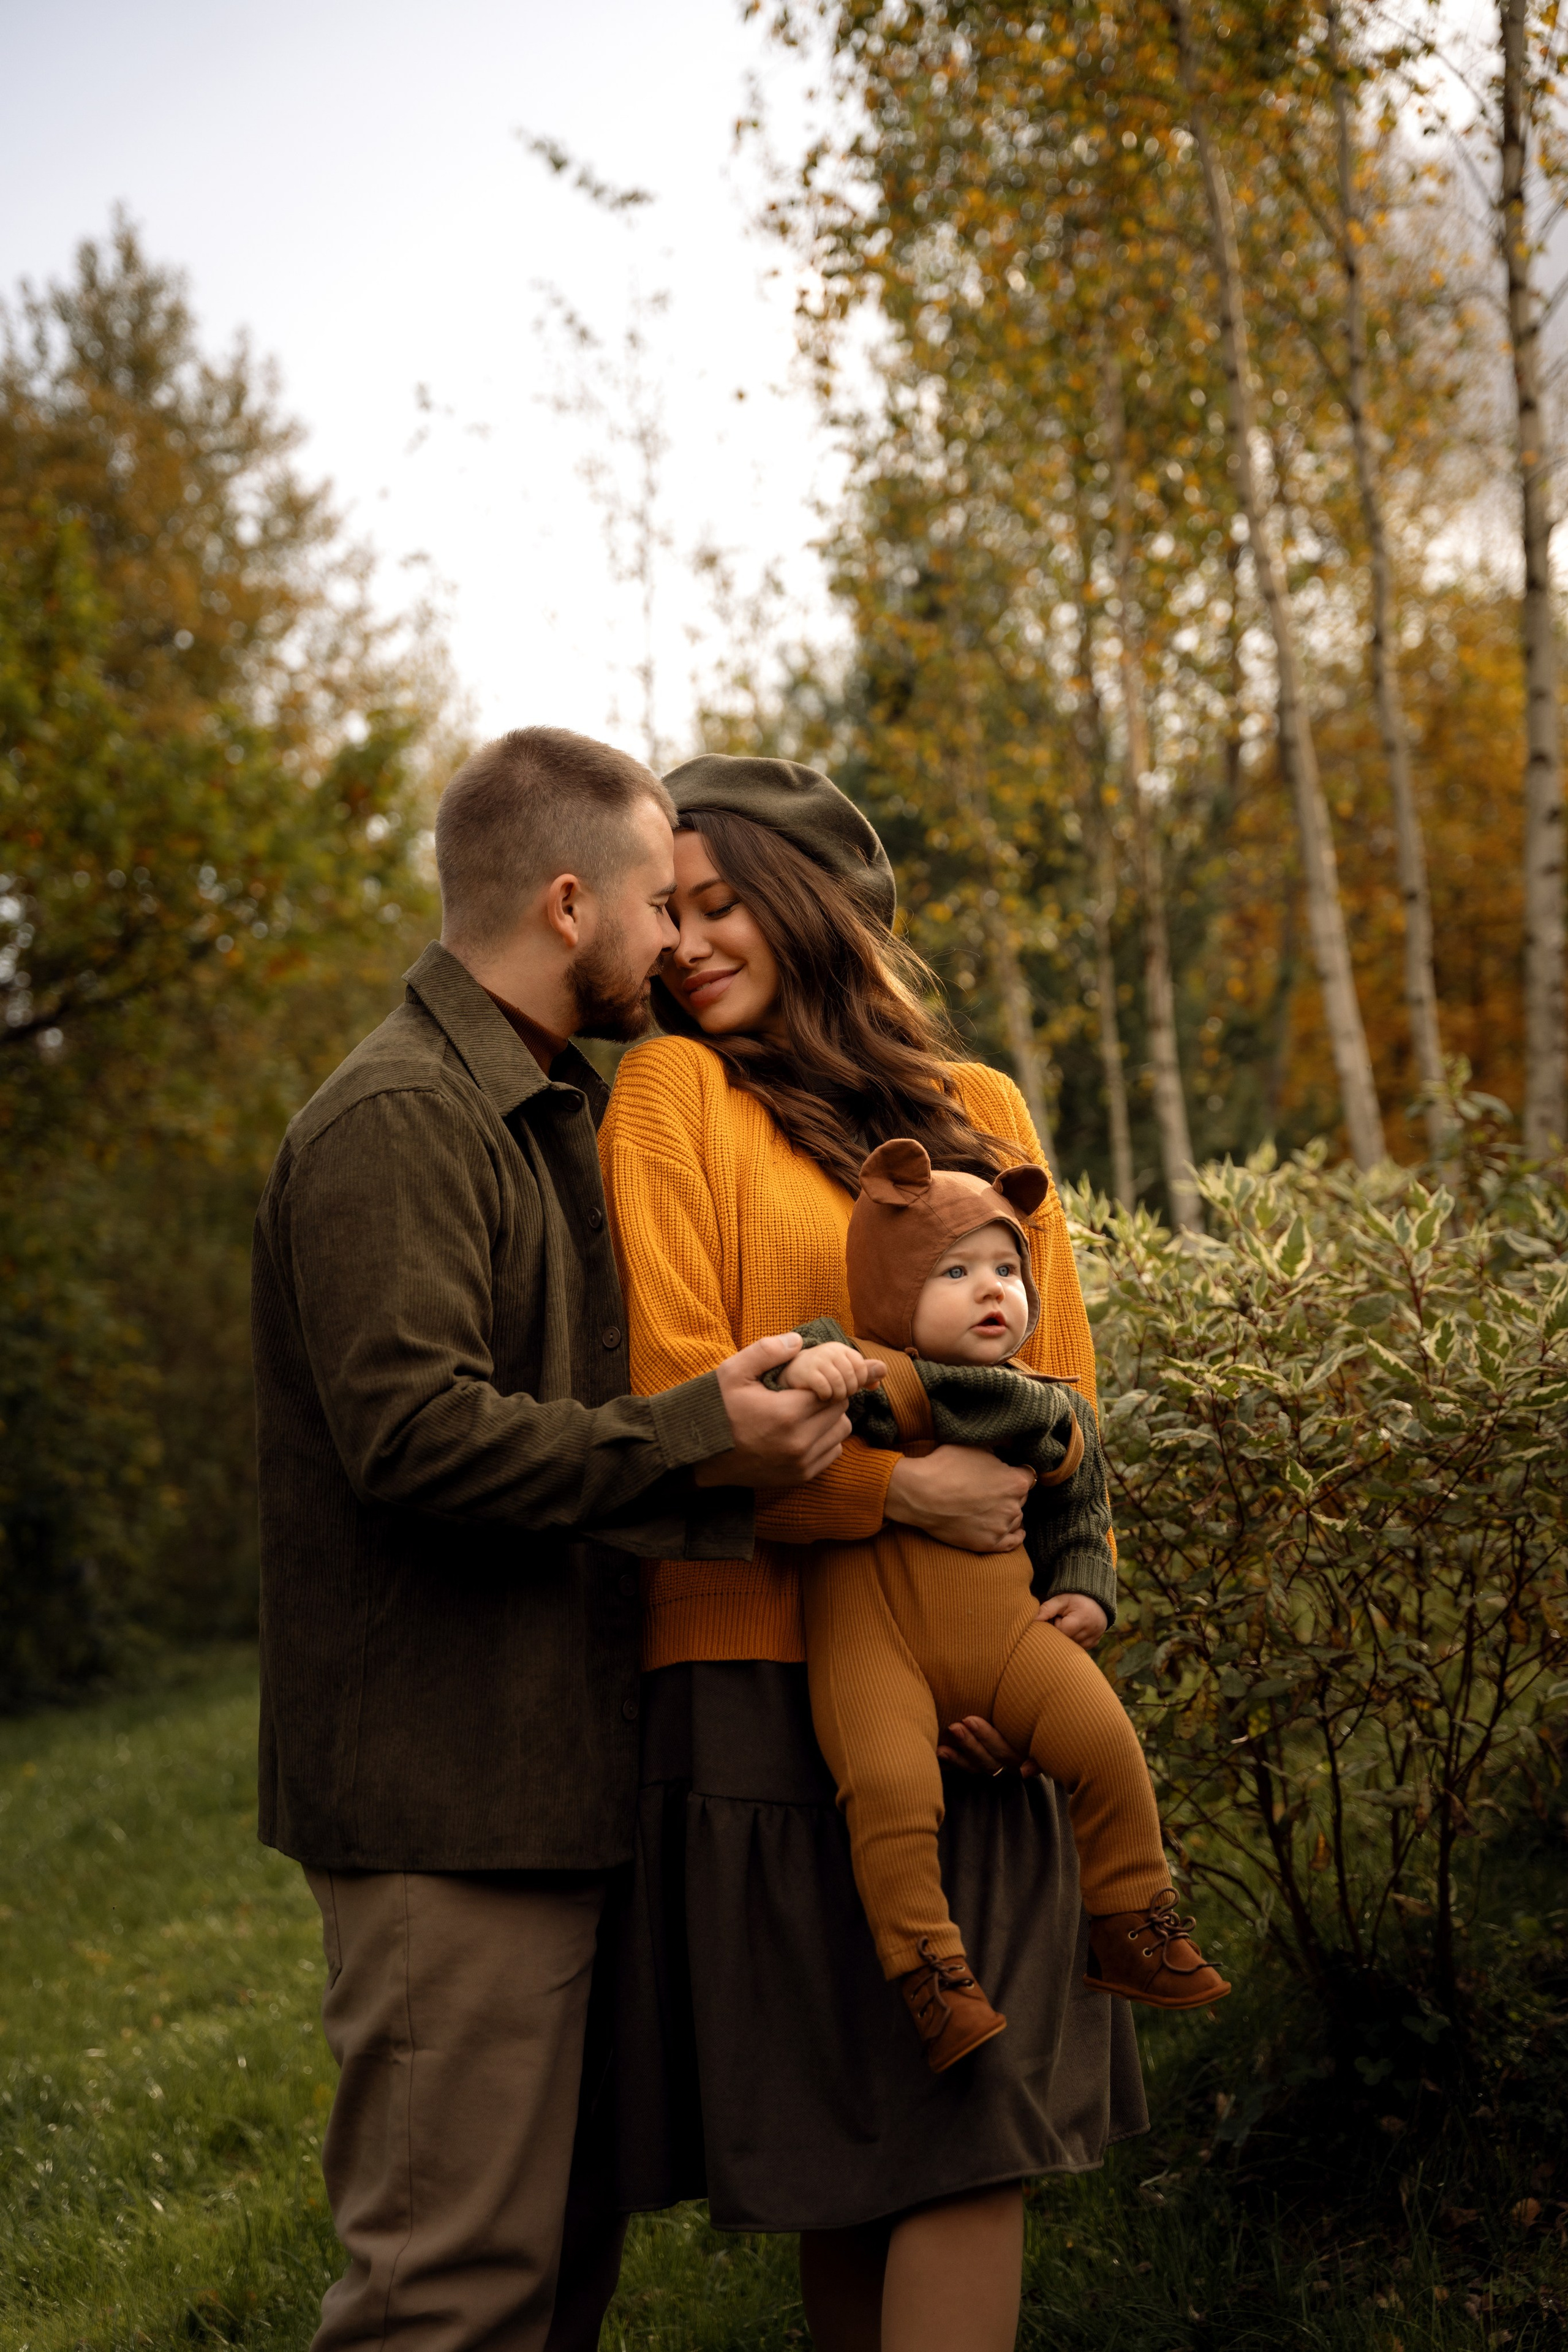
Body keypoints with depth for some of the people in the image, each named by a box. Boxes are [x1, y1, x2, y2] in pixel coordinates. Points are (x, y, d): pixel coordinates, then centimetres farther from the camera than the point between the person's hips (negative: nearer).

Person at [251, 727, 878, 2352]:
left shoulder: (550, 1113, 19)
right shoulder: (399, 1122, -15)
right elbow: (413, 1429, -25)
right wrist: (694, 1441, -25)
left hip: (544, 1777, 11)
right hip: (446, 1801, -10)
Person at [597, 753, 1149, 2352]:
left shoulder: (981, 1109, 14)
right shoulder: (672, 1093, 2)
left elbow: (1059, 1395, 11)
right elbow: (680, 1398, -6)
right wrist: (896, 1490, -15)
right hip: (775, 1677, -4)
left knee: (975, 2124, 0)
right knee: (835, 2138, -2)